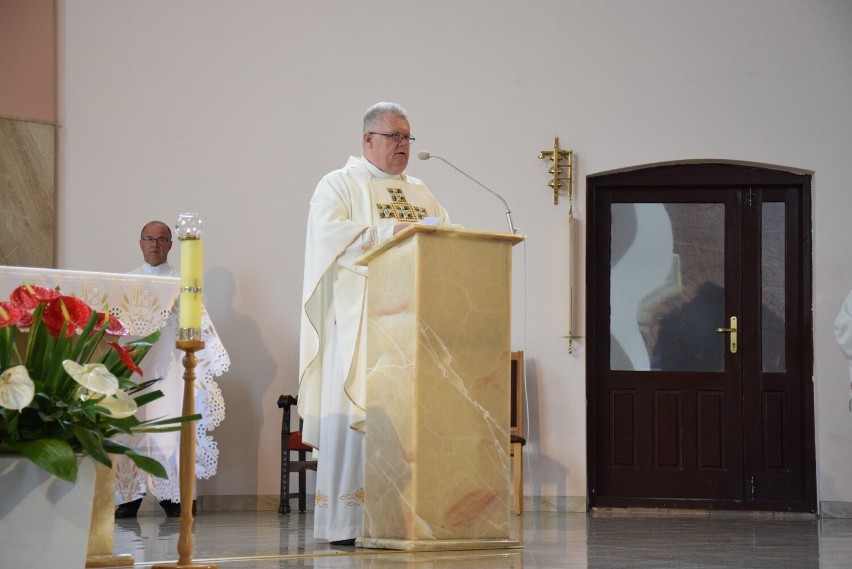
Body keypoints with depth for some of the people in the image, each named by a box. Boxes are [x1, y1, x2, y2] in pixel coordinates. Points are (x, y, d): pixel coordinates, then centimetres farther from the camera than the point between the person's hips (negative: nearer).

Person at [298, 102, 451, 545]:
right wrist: (390, 231, -19)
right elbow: (328, 232, -13)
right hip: (358, 318, -6)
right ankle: (345, 521, -9)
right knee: (355, 410, -10)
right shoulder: (339, 185, 4)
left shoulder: (419, 192, 23)